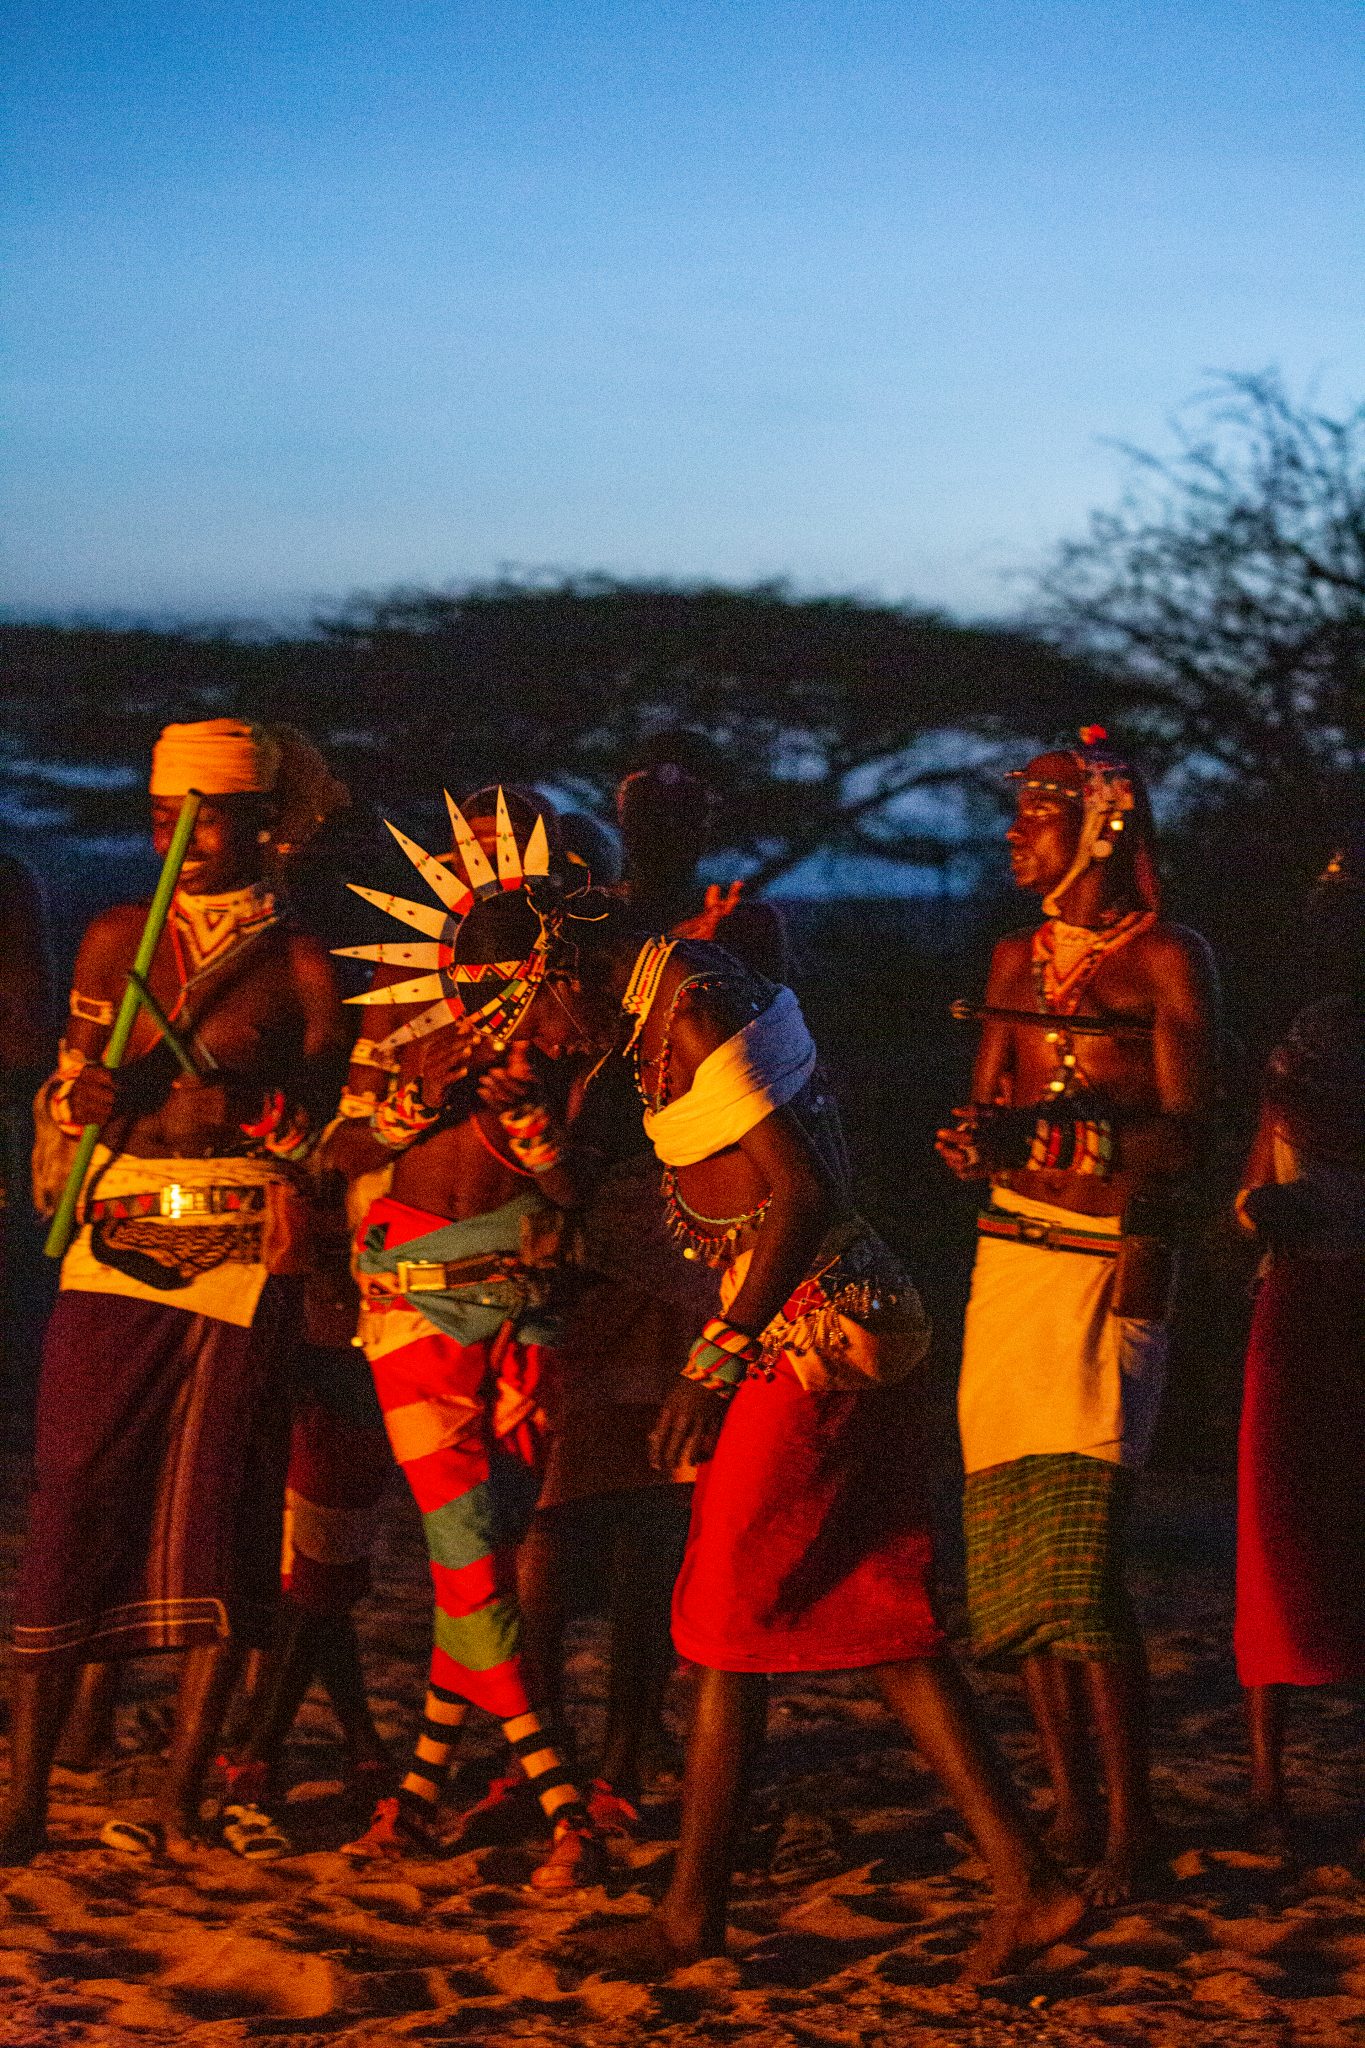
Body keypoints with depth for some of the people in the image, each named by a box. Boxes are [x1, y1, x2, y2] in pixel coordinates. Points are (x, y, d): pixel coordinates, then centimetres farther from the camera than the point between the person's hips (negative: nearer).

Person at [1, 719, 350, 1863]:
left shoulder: (301, 968, 4)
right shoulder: (118, 939, 12)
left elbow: (332, 1134, 5)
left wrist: (261, 1114, -14)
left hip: (240, 1264, -2)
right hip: (114, 1255, 2)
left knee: (217, 1520, -1)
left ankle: (181, 1802, 6)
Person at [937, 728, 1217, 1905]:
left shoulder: (1168, 960, -3)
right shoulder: (1017, 961, 16)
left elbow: (1187, 1139, -8)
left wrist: (1064, 1123, -24)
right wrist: (977, 1140, -6)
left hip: (1114, 1265, -6)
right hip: (1011, 1257, 6)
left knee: (1076, 1553, -15)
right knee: (1014, 1545, 3)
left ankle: (1132, 1821, -6)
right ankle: (1069, 1805, 12)